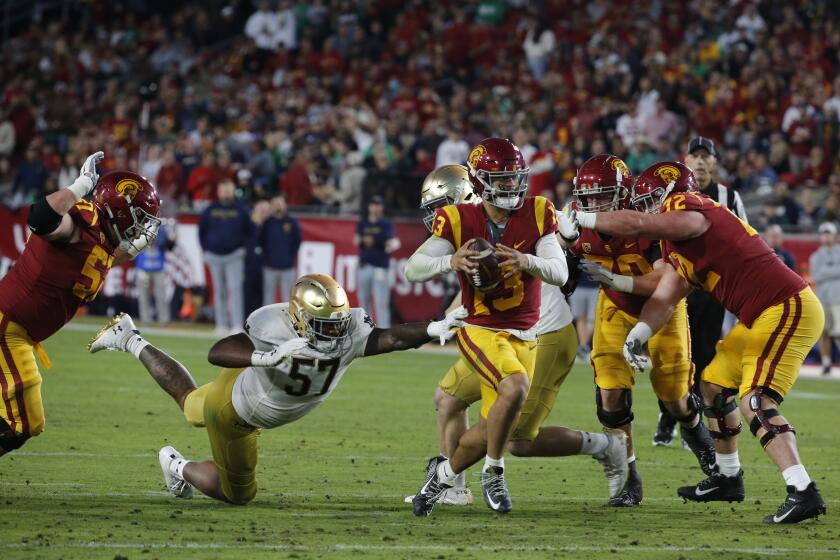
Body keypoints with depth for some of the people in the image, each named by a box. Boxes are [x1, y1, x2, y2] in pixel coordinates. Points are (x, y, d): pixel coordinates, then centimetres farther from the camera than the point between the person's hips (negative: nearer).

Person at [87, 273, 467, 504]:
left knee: (189, 402, 38)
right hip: (232, 409, -6)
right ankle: (179, 467, 33)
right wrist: (270, 356, -62)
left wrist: (434, 330, -61)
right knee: (237, 493, 11)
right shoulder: (273, 326, -44)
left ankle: (131, 341, 50)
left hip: (250, 385, 6)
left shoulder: (349, 331, -30)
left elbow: (393, 338, -43)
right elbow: (216, 353, -47)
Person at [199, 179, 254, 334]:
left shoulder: (240, 210, 2)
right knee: (219, 291, 6)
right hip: (214, 256, 2)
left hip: (234, 256, -2)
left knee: (235, 289, -12)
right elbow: (202, 231, 15)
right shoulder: (210, 211, 6)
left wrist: (243, 248, 0)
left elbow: (250, 231, 9)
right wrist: (206, 251, 8)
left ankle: (237, 325, -15)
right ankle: (221, 324, 11)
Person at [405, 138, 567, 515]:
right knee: (515, 388, -31)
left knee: (488, 433, 6)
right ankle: (493, 475, -11)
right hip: (481, 332, -4)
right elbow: (412, 270, -14)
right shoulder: (459, 221, -10)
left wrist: (526, 261, -31)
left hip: (524, 338, 4)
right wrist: (450, 262, -33)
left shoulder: (537, 215, -4)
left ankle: (443, 473, 36)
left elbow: (560, 273, -11)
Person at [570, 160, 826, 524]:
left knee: (755, 402, -19)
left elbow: (635, 224, -24)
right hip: (763, 316, 11)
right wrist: (638, 334, -6)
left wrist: (581, 219, -12)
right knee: (714, 383, 21)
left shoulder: (691, 212, -13)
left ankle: (803, 492, -27)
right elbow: (663, 298, 12)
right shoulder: (677, 247, 17)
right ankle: (728, 477, 34)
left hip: (788, 309, -11)